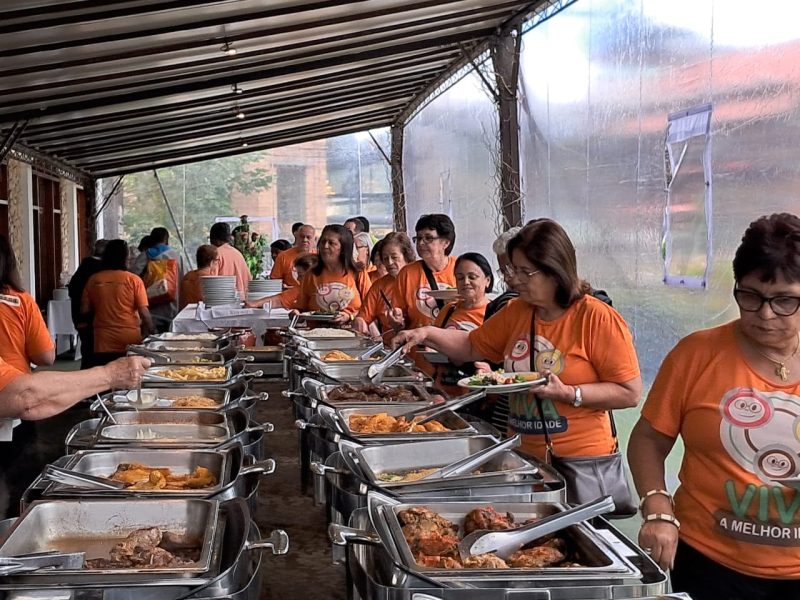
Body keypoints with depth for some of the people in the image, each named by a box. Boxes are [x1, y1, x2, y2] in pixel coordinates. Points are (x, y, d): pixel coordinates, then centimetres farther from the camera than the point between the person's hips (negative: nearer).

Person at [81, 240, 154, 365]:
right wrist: (150, 332, 5)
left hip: (103, 342, 2)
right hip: (130, 341, -2)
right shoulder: (133, 280, -7)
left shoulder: (93, 280, 0)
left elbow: (84, 310, 4)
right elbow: (144, 313, -9)